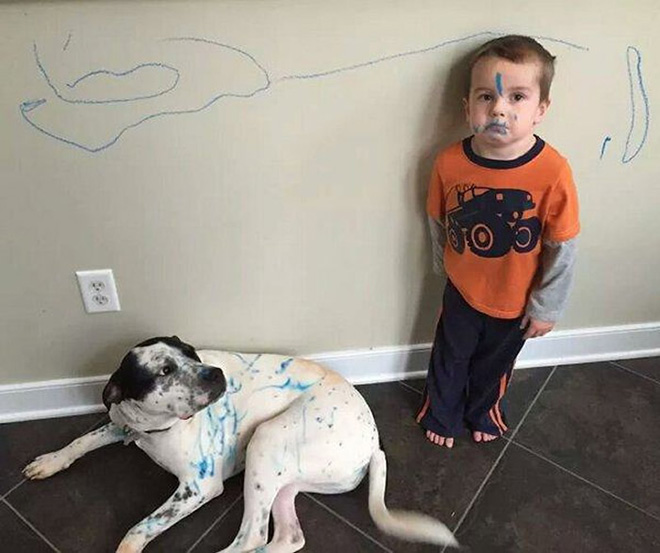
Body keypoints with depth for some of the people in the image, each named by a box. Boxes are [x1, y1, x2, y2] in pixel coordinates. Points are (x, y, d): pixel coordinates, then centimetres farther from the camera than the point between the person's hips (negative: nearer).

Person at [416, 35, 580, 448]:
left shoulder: (553, 172, -27)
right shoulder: (449, 163, -21)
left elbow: (563, 249, -15)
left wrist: (546, 307, -6)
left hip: (516, 302, 0)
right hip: (461, 291, 1)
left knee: (495, 364, 25)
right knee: (450, 359, 22)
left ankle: (484, 411, 56)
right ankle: (442, 414, 52)